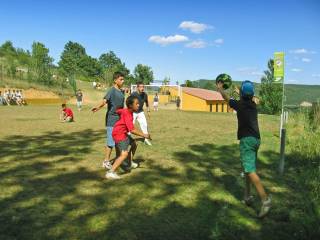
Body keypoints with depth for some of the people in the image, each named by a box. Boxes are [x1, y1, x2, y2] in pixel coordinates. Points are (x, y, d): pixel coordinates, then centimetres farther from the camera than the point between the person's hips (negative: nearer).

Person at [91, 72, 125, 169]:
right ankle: (106, 161, 11)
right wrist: (98, 107, -50)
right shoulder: (112, 90, -13)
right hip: (111, 120, -8)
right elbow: (105, 100, -31)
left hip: (119, 120, 8)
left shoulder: (122, 92, 11)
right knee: (111, 141, -2)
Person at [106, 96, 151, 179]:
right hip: (119, 134, -10)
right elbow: (132, 130, -32)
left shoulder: (126, 111, 2)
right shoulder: (127, 115, -27)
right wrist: (144, 135, -29)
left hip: (124, 133, 10)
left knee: (133, 145, 25)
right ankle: (111, 172, -23)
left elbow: (118, 111, 21)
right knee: (124, 154, -23)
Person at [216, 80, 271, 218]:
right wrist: (239, 93, 56)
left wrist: (219, 88, 32)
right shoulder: (253, 105, 13)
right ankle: (247, 196, 23)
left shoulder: (240, 105, -5)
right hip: (256, 139, 8)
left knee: (250, 170, -14)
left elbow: (226, 97, 13)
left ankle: (265, 199, -23)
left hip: (247, 140, -8)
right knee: (248, 168, 19)